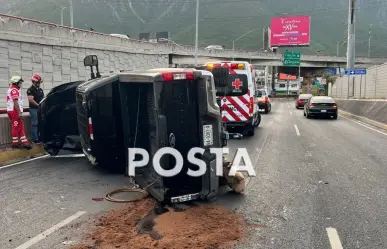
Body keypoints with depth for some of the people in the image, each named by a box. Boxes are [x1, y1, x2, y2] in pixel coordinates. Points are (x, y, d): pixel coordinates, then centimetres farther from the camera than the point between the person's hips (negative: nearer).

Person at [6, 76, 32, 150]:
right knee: (16, 128, -4)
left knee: (21, 127, 7)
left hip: (14, 111, 10)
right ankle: (15, 143, 1)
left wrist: (20, 112, 21)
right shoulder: (14, 90, -13)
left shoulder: (12, 89, 21)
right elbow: (15, 103, -20)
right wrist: (19, 113, -22)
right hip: (14, 111, -10)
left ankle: (24, 143, 6)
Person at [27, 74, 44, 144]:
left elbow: (43, 98, 22)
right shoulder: (30, 90, -8)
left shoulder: (40, 90, 17)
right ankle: (35, 140, -6)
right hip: (34, 109, -8)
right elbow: (31, 100, -17)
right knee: (35, 124, -7)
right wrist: (38, 105, -15)